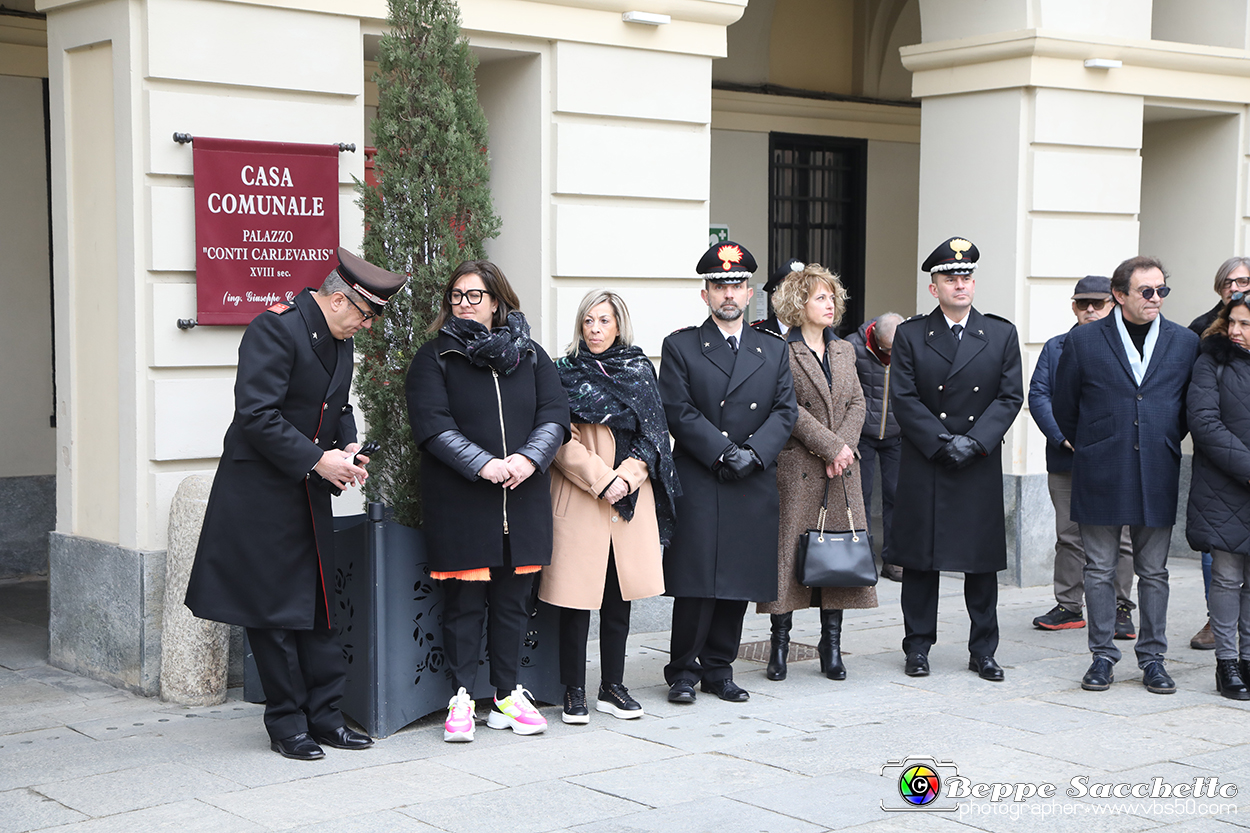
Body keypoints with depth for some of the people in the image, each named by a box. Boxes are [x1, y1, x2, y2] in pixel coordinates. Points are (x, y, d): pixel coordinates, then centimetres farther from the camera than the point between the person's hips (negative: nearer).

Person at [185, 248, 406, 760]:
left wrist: (347, 447, 1)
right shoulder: (276, 328, -18)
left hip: (311, 495, 8)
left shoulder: (339, 340, 9)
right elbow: (256, 415, -23)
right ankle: (287, 725, 10)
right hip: (262, 495, -8)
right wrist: (317, 459, -22)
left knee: (319, 608, 9)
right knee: (275, 613, 0)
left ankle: (325, 717, 17)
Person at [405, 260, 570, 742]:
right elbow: (432, 424, -8)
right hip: (459, 501, -3)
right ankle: (461, 698, 8)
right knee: (464, 600, 0)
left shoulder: (529, 354, 13)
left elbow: (555, 414, 4)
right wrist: (485, 465, -19)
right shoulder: (434, 358, 3)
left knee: (513, 599, 8)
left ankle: (508, 694, 18)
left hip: (524, 499, 3)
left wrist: (529, 458, -14)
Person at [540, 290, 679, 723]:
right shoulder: (565, 373, 3)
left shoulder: (640, 370, 11)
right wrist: (602, 480, -14)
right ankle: (574, 692, 5)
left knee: (620, 593, 6)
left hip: (631, 494, 3)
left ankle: (612, 687, 16)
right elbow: (562, 441, -5)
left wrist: (627, 477, -7)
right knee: (577, 594, -4)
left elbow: (652, 434, 7)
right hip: (579, 495, -3)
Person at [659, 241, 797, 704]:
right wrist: (723, 453, -14)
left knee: (741, 581, 6)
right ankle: (683, 671, 6)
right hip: (697, 484, -3)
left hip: (754, 487, 4)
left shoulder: (774, 350, 15)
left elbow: (785, 411, 6)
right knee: (695, 580, -6)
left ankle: (718, 669, 17)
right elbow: (679, 412, -5)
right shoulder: (680, 347, 4)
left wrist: (754, 451, -10)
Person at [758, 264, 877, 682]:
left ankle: (831, 645, 13)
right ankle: (780, 642, 8)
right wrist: (831, 445, -15)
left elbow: (857, 403, 10)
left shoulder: (844, 351, 15)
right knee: (790, 548, -3)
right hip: (797, 467, -6)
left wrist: (844, 448, -6)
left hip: (841, 465, 6)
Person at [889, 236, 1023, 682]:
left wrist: (975, 440, -12)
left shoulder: (1001, 334, 6)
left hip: (981, 468, 1)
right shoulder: (910, 335, 2)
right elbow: (905, 399, -3)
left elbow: (1010, 396, 1)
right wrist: (942, 443, -13)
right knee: (919, 559, 3)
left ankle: (983, 650, 15)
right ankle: (917, 647, 14)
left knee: (982, 561, 5)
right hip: (923, 467, -1)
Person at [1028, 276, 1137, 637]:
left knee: (1118, 538, 0)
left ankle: (1120, 609, 9)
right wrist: (1064, 436, -9)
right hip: (1065, 459, 3)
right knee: (1068, 536, 8)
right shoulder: (1055, 348, 11)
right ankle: (1068, 607, 17)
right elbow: (1037, 396, 4)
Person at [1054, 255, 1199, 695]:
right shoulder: (1084, 340, -1)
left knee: (1153, 572, 7)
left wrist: (1165, 443, 13)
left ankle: (1152, 657, 17)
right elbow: (1064, 406, 7)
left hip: (1157, 476, 2)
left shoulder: (1185, 342, 5)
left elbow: (1190, 408, 15)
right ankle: (1102, 656, 14)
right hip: (1100, 477, -1)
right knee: (1100, 570, 4)